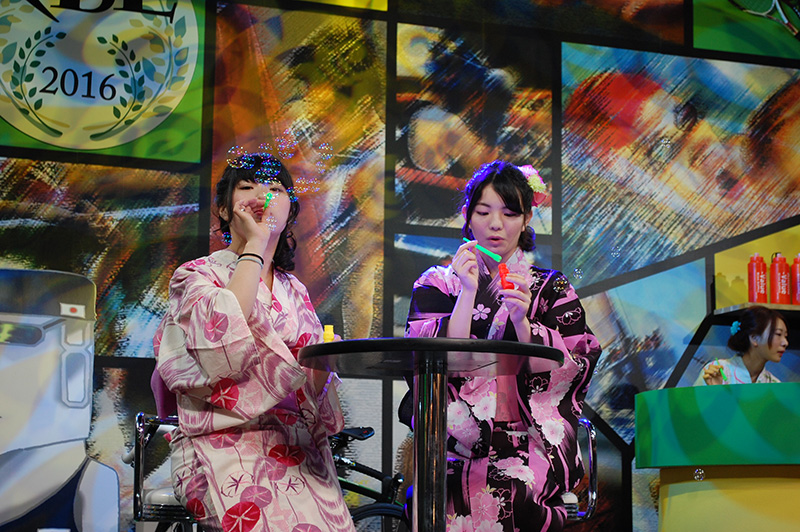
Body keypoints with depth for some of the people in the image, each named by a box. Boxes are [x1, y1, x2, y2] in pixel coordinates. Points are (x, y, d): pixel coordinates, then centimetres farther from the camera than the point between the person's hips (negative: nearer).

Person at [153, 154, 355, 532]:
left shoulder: (295, 291, 21)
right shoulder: (197, 276, 6)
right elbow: (224, 336, -18)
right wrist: (255, 244, -10)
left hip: (297, 451, 5)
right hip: (226, 445, -5)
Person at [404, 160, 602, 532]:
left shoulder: (552, 289, 14)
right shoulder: (437, 284, 14)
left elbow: (568, 375, 1)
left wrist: (522, 321, -13)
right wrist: (468, 293, -10)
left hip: (529, 442, 0)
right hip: (456, 442, 0)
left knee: (503, 491, -33)